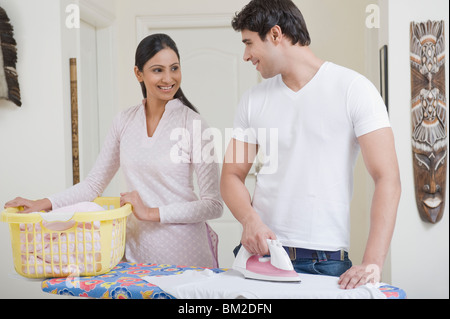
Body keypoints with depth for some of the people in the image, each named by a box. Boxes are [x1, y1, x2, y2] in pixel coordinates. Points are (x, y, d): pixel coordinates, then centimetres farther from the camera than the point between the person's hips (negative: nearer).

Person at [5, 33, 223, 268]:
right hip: (136, 249, 4)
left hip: (185, 254, -4)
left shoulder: (194, 124, -10)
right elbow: (94, 184, 10)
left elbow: (214, 205, -12)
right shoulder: (124, 121, 5)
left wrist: (152, 212, -16)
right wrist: (44, 203, -3)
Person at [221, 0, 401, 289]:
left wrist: (373, 262, -20)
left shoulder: (353, 89, -5)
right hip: (261, 252, 3)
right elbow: (232, 176, 10)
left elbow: (387, 178, -11)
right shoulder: (254, 100, 8)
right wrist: (250, 219, -12)